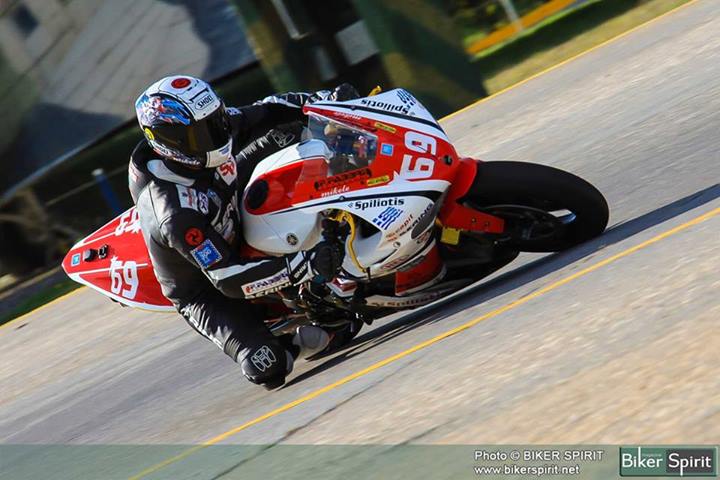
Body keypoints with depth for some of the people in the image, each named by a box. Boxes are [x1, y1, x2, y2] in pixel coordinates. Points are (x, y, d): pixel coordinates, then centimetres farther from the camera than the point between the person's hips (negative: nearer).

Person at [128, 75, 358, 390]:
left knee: (285, 132, 7)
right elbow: (229, 280, -39)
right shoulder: (177, 212, -41)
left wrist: (326, 100, -16)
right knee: (267, 368, -30)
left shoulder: (203, 130, -20)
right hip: (208, 292, -8)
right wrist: (306, 265, -45)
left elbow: (265, 112, -4)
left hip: (237, 224, 8)